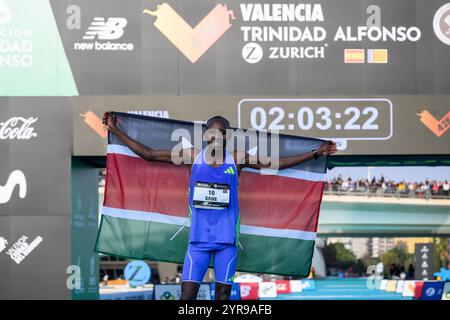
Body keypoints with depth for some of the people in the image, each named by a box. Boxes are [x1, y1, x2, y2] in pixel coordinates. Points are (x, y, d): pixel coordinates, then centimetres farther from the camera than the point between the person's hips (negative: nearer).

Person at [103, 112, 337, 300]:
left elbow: (277, 163, 5)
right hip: (199, 238, -1)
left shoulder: (237, 159, 1)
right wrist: (114, 130, 1)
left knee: (223, 292, 4)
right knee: (187, 293, -7)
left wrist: (316, 153, 2)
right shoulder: (192, 157, 0)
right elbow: (147, 154, 2)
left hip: (227, 239, 1)